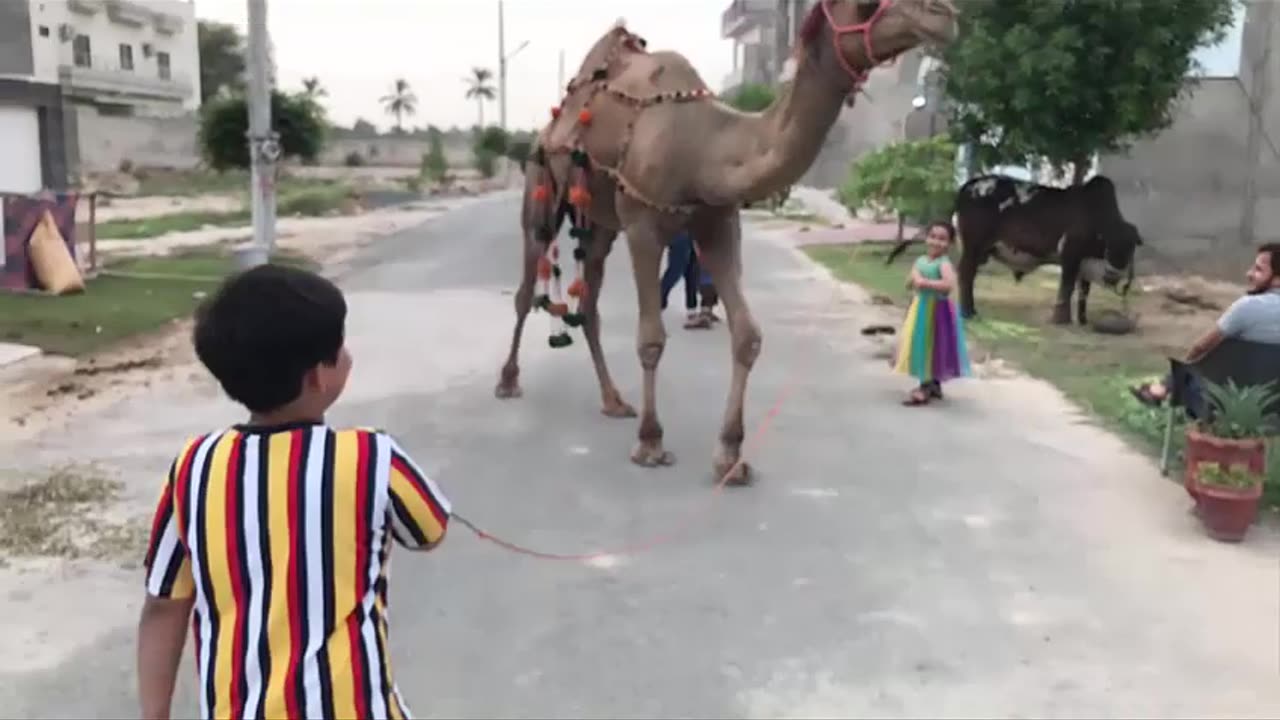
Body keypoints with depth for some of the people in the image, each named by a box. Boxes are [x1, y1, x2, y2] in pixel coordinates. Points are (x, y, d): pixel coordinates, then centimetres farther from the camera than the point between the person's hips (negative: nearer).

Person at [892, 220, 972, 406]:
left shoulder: (943, 264, -17)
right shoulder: (920, 260, 7)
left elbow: (949, 284, -33)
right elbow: (909, 283, 10)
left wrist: (926, 282, -27)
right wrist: (914, 279, -12)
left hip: (936, 309, -8)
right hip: (920, 307, 8)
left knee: (930, 347, -3)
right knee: (921, 347, 16)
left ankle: (925, 390, 3)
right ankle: (934, 386, 30)